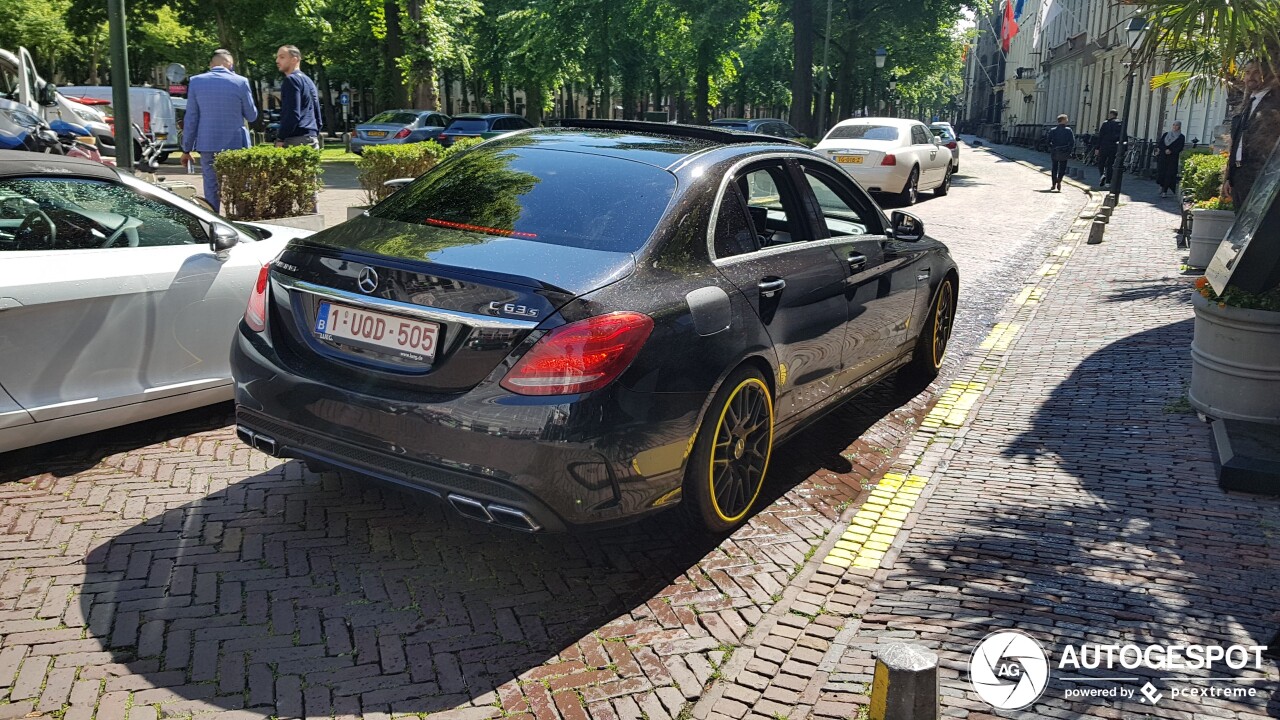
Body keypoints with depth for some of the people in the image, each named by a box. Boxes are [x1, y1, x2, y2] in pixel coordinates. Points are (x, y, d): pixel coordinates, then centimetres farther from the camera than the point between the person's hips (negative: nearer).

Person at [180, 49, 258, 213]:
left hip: (208, 145, 2)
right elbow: (252, 116, 4)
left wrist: (186, 149, 9)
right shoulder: (241, 82, -6)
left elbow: (191, 119, 3)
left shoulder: (196, 82, 1)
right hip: (235, 145, -2)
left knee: (211, 190, 7)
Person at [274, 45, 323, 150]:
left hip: (297, 139, -10)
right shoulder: (308, 80, 23)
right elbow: (317, 115, 24)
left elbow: (292, 114, -16)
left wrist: (280, 139, -15)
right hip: (312, 138, 10)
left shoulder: (291, 79, -6)